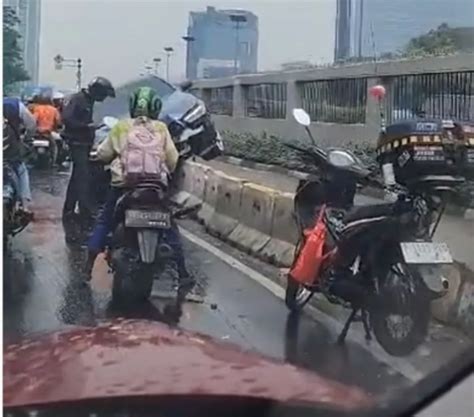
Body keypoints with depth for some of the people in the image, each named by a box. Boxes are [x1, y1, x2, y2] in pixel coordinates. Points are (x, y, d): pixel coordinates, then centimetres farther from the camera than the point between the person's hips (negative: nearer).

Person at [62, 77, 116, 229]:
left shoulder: (88, 101, 14)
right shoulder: (78, 99, -14)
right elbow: (66, 118, -24)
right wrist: (87, 126, -24)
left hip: (84, 144, 10)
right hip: (77, 143, -10)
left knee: (77, 178, 16)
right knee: (83, 179, -14)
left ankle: (68, 211, 26)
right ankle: (86, 218, -17)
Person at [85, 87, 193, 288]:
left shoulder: (121, 127, 7)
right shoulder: (161, 128, 8)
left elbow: (102, 153, 7)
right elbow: (172, 159, 6)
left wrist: (114, 158, 28)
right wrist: (166, 172, 26)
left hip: (123, 183, 0)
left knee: (103, 222, 16)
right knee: (170, 227, 12)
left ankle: (89, 266, 10)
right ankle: (182, 274, 10)